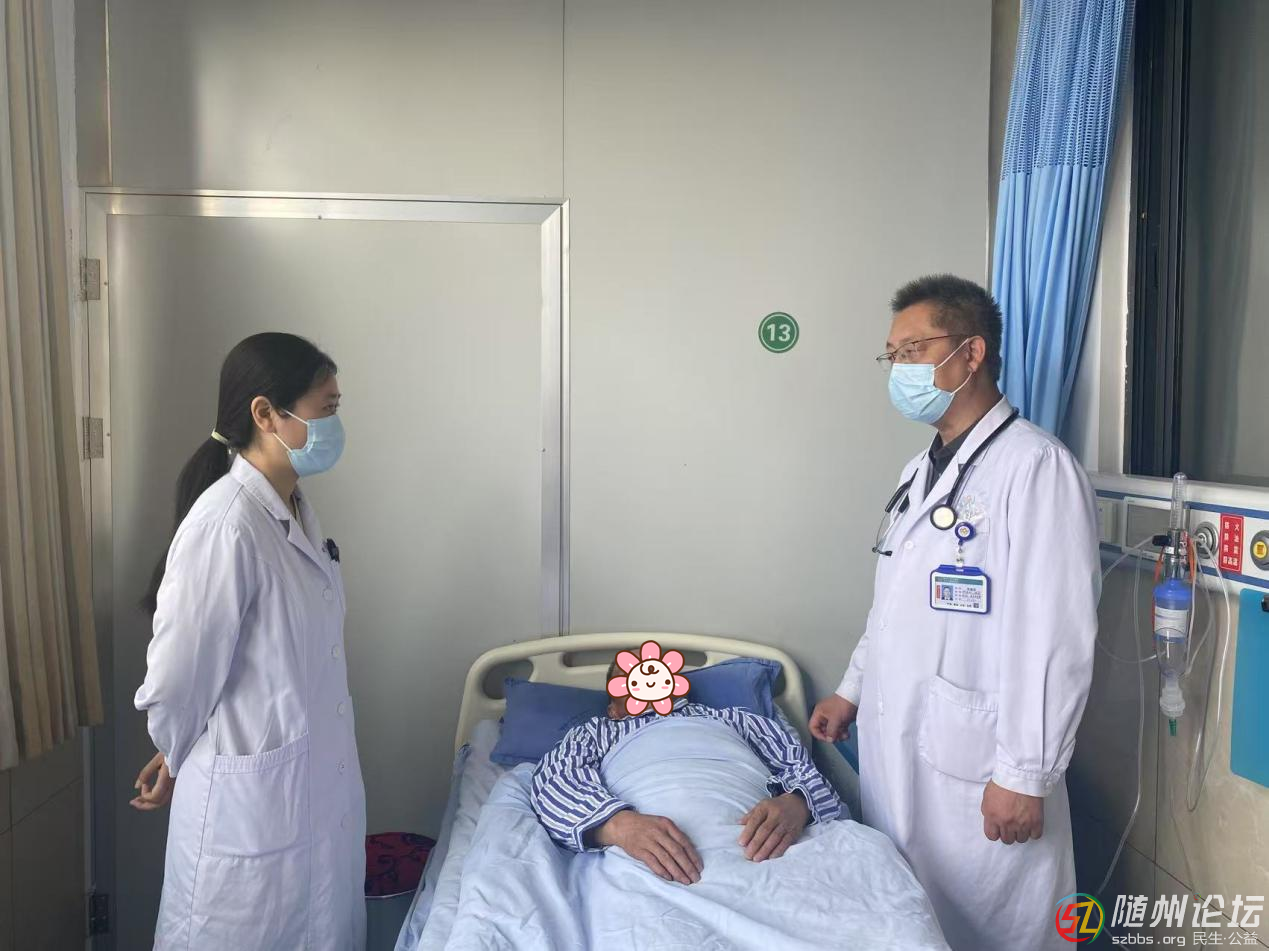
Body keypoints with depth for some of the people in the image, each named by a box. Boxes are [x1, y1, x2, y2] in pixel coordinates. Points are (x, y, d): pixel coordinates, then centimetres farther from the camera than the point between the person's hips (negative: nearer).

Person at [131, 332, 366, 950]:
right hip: (253, 803, -8)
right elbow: (175, 682, -18)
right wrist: (177, 763, 1)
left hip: (320, 791, 8)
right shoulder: (225, 526, -24)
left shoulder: (296, 510, 5)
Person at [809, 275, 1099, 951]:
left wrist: (1025, 776, -19)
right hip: (894, 750, 8)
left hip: (975, 766, -8)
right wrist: (852, 690, 20)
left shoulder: (1036, 467, -15)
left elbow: (1057, 640, -19)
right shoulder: (920, 474, 13)